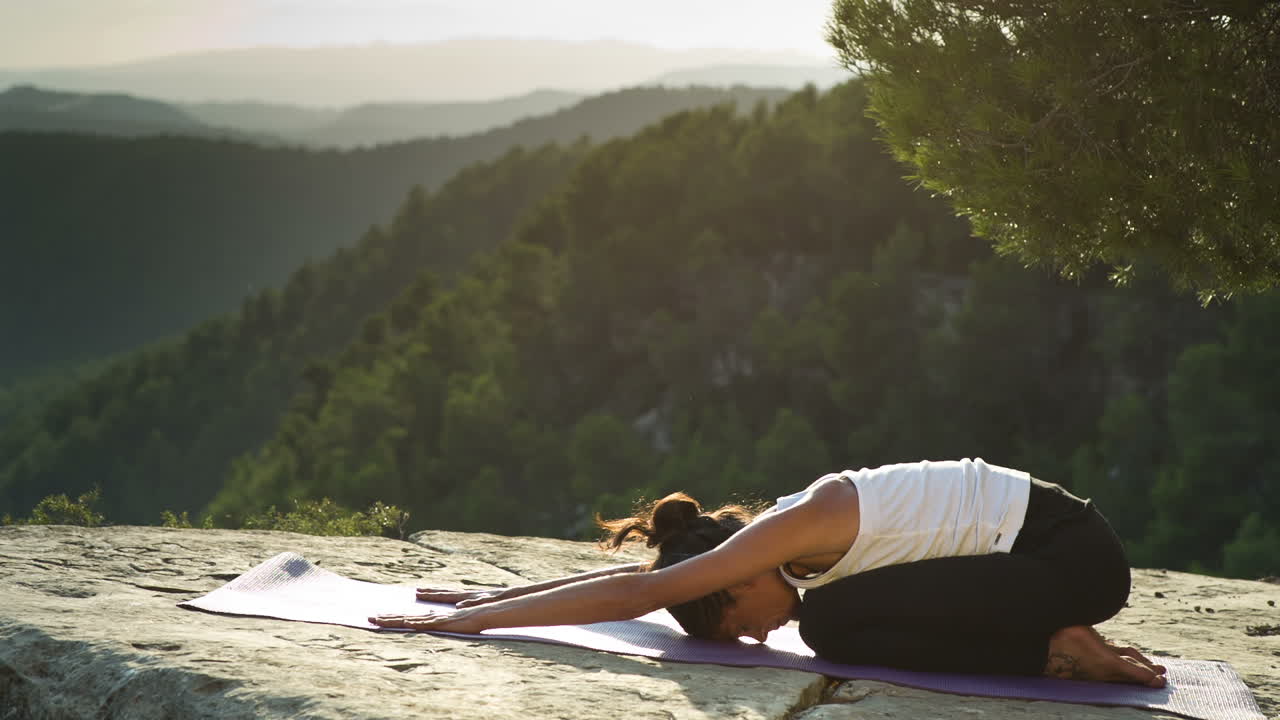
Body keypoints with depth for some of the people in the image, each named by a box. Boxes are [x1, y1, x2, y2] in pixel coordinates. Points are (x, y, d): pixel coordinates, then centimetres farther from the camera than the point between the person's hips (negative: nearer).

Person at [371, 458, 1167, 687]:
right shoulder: (790, 536, 7)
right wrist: (495, 595, 14)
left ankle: (1057, 649, -8)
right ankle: (1059, 638, 8)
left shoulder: (799, 526, -18)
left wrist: (475, 619, -21)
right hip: (1038, 546, 9)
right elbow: (637, 572, 14)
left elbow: (634, 593, -22)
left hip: (1068, 552, -9)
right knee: (837, 613, 11)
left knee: (835, 620, -14)